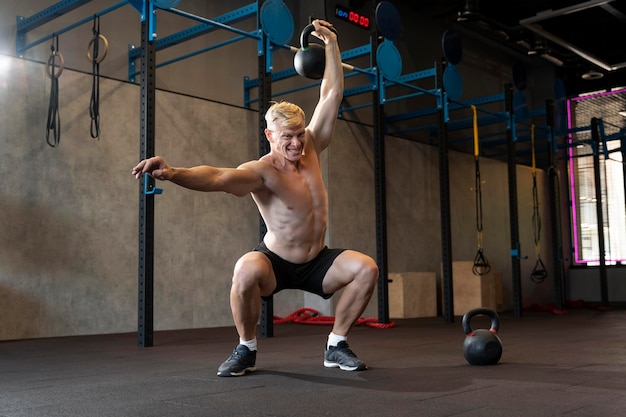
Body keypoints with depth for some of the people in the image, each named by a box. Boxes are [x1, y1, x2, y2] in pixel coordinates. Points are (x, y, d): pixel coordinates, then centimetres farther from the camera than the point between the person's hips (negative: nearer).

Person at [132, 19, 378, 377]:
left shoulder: (311, 150, -6)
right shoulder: (261, 171, -22)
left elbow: (332, 95, -2)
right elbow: (218, 178, -42)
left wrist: (332, 45, -2)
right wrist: (173, 173, -60)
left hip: (317, 261, 5)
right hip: (276, 262, -5)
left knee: (367, 268, -18)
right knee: (246, 271, -36)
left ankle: (336, 345, 0)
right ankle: (246, 350, -11)